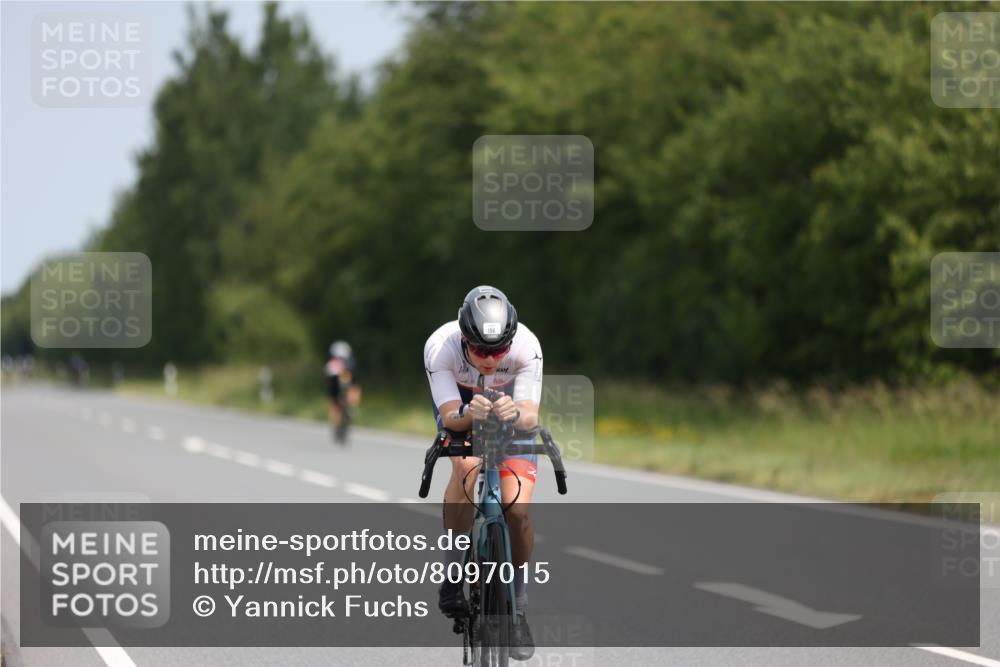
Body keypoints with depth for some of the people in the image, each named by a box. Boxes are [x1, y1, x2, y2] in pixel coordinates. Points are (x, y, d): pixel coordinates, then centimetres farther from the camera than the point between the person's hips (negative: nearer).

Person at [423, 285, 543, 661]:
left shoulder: (526, 346, -35)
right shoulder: (440, 347, -35)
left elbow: (531, 416, -37)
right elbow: (449, 417, -35)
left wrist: (516, 414, -60)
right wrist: (468, 413, -57)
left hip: (512, 412, 0)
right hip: (459, 406, 0)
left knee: (518, 510, -16)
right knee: (467, 466, -34)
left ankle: (517, 606, 6)